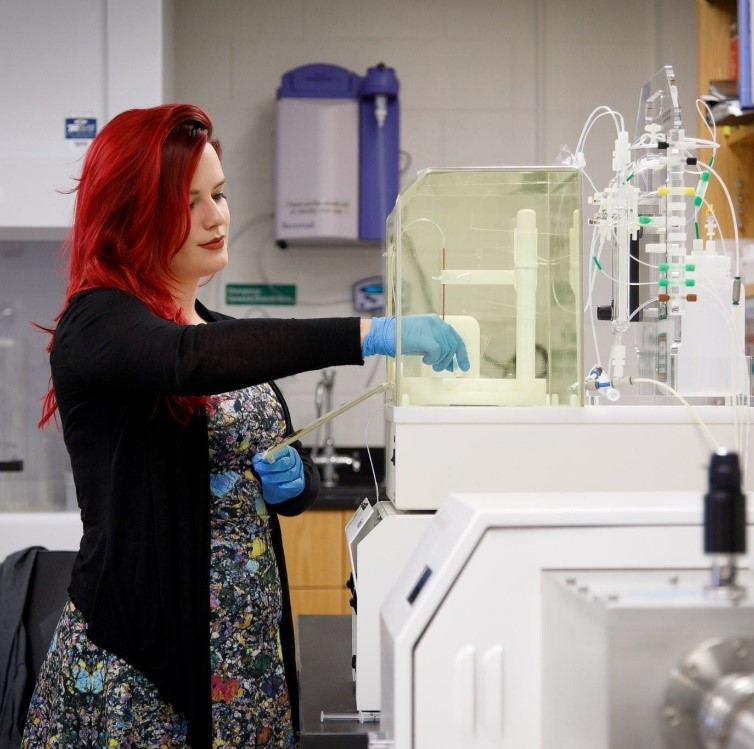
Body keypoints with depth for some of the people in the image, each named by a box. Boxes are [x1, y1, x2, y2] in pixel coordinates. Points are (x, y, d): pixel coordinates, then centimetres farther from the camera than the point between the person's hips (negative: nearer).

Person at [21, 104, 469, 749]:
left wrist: (292, 479, -5)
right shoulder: (98, 323, -10)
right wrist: (367, 335, -37)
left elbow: (299, 480, 19)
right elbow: (190, 359, -32)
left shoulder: (226, 333, 13)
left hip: (250, 642, 7)